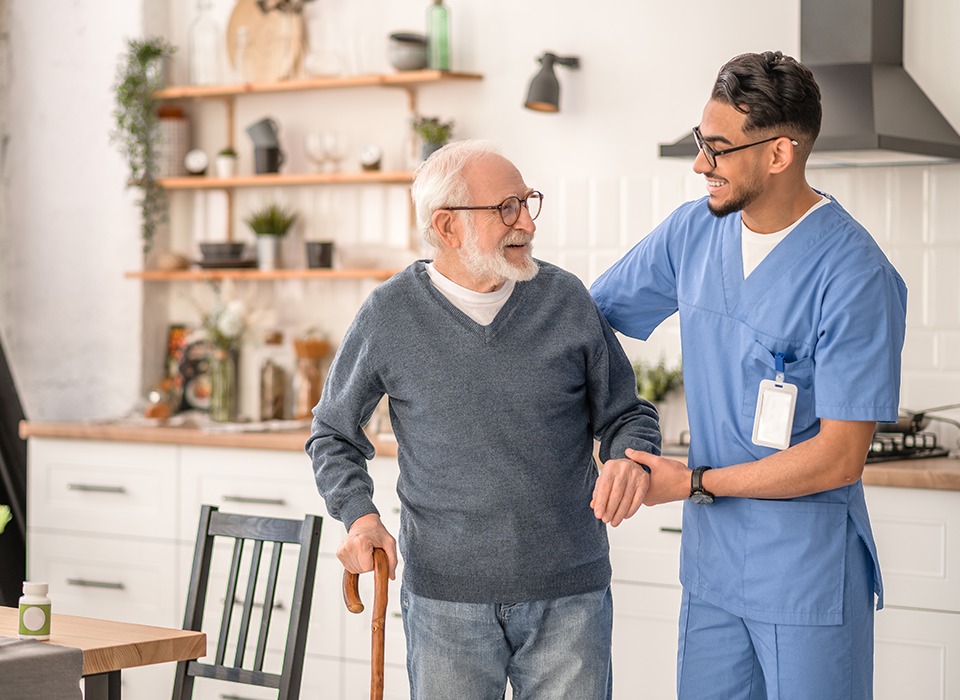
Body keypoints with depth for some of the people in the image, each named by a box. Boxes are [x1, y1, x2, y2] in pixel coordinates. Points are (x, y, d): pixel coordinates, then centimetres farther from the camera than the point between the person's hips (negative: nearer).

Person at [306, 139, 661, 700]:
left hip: (569, 594, 1)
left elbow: (626, 413, 10)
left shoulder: (566, 299, 1)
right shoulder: (390, 316, -1)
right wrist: (360, 515, -5)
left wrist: (631, 461, -12)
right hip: (446, 598, -1)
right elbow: (334, 433, 12)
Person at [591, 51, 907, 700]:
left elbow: (838, 458, -19)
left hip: (810, 578, -6)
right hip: (711, 564, 6)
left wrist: (694, 483, -13)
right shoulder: (693, 231, 3)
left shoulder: (856, 276, -18)